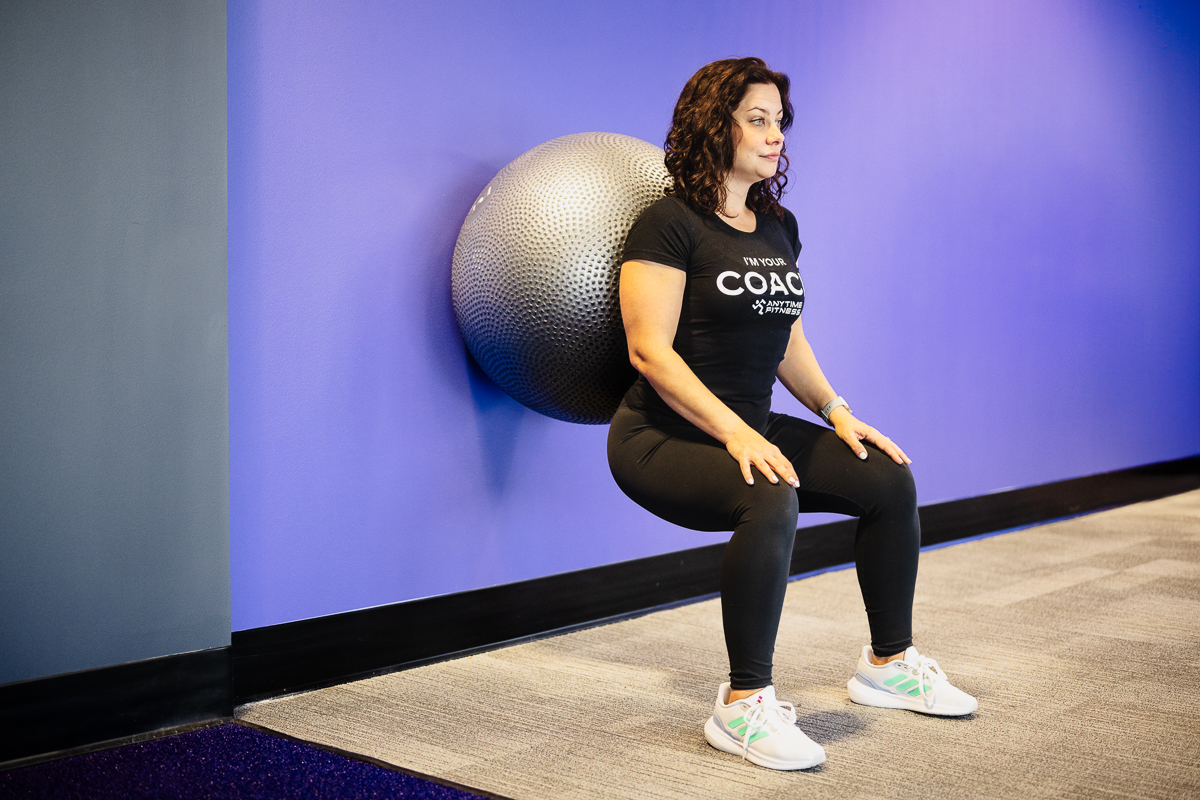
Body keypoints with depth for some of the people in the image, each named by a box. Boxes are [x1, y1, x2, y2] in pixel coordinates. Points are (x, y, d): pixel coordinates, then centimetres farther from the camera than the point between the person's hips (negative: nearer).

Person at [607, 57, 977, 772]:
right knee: (771, 503, -35)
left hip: (752, 431, 8)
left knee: (890, 479, 2)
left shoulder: (778, 225, 12)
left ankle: (889, 664, 19)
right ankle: (743, 707, -21)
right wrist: (734, 432, -27)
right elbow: (651, 350, -20)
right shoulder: (670, 224, -13)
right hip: (664, 438, -8)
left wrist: (837, 411, 5)